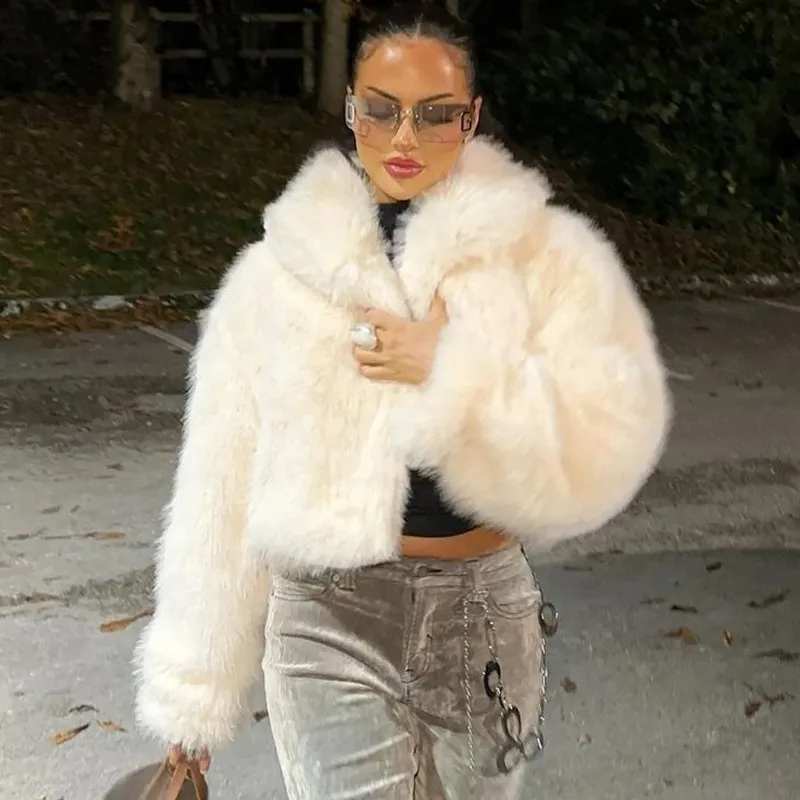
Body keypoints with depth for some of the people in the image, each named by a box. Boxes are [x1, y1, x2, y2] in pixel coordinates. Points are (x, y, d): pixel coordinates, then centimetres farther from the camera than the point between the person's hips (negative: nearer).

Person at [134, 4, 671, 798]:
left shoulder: (547, 254, -4)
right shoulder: (275, 274, 0)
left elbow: (611, 442, -15)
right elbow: (222, 491, 3)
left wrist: (451, 370, -20)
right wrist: (192, 687, 6)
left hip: (484, 614, 1)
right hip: (331, 621, 0)